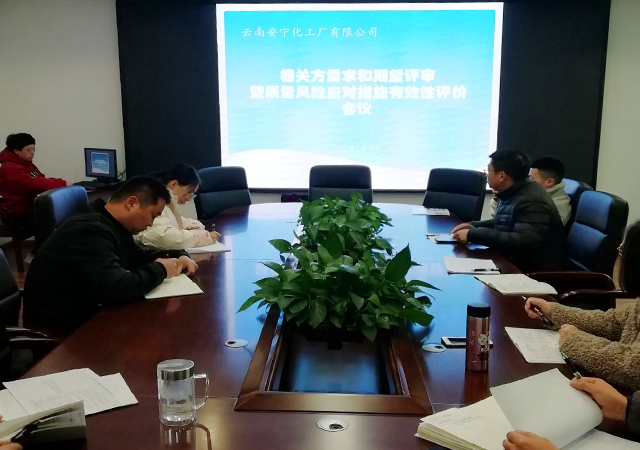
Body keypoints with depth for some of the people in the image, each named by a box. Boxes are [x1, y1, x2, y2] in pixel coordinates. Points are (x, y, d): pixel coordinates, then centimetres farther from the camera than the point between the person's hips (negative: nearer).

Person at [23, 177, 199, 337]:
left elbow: (138, 255, 22)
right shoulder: (90, 230, -25)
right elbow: (117, 288, -36)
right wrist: (160, 269, -19)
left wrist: (178, 256, 4)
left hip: (86, 315, 9)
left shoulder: (113, 226, 6)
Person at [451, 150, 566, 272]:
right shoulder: (511, 193, 6)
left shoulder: (532, 202, -23)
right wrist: (474, 226, 4)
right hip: (516, 262, 9)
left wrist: (473, 234, -30)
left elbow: (522, 242, -35)